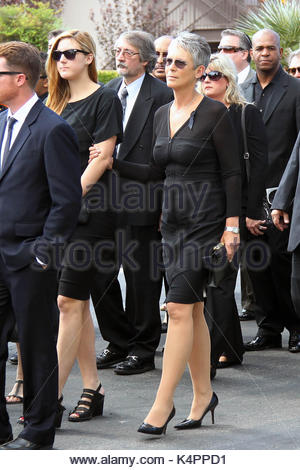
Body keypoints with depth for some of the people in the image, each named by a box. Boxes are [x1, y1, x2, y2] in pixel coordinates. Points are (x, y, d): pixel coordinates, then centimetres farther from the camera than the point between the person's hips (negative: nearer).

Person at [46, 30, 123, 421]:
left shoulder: (104, 99, -4)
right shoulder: (56, 103, 17)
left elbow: (102, 157, -11)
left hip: (87, 210, -7)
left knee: (69, 301, -9)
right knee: (77, 302, 9)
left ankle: (52, 398, -11)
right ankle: (92, 388, 16)